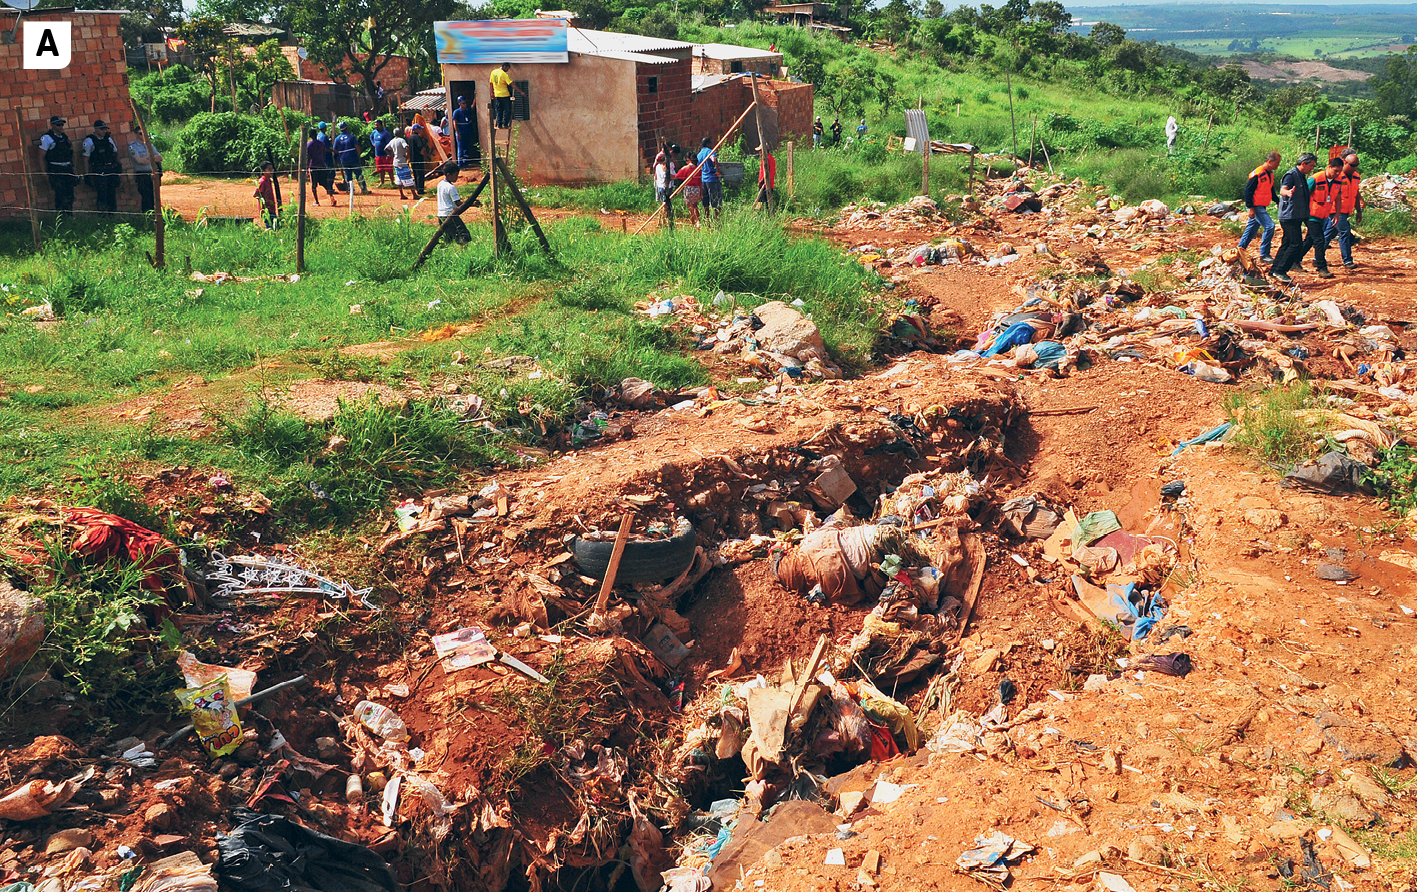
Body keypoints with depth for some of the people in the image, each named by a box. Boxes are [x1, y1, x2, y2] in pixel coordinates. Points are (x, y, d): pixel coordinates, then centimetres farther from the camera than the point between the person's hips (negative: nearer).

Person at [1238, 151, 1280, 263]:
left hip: (1262, 207, 9)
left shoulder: (1270, 174, 12)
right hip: (1256, 207, -9)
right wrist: (1250, 207, -20)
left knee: (1251, 230, 12)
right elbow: (1248, 191, -18)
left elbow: (1271, 190, 25)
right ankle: (1264, 255, -10)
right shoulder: (1257, 173, -17)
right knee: (1269, 226, -15)